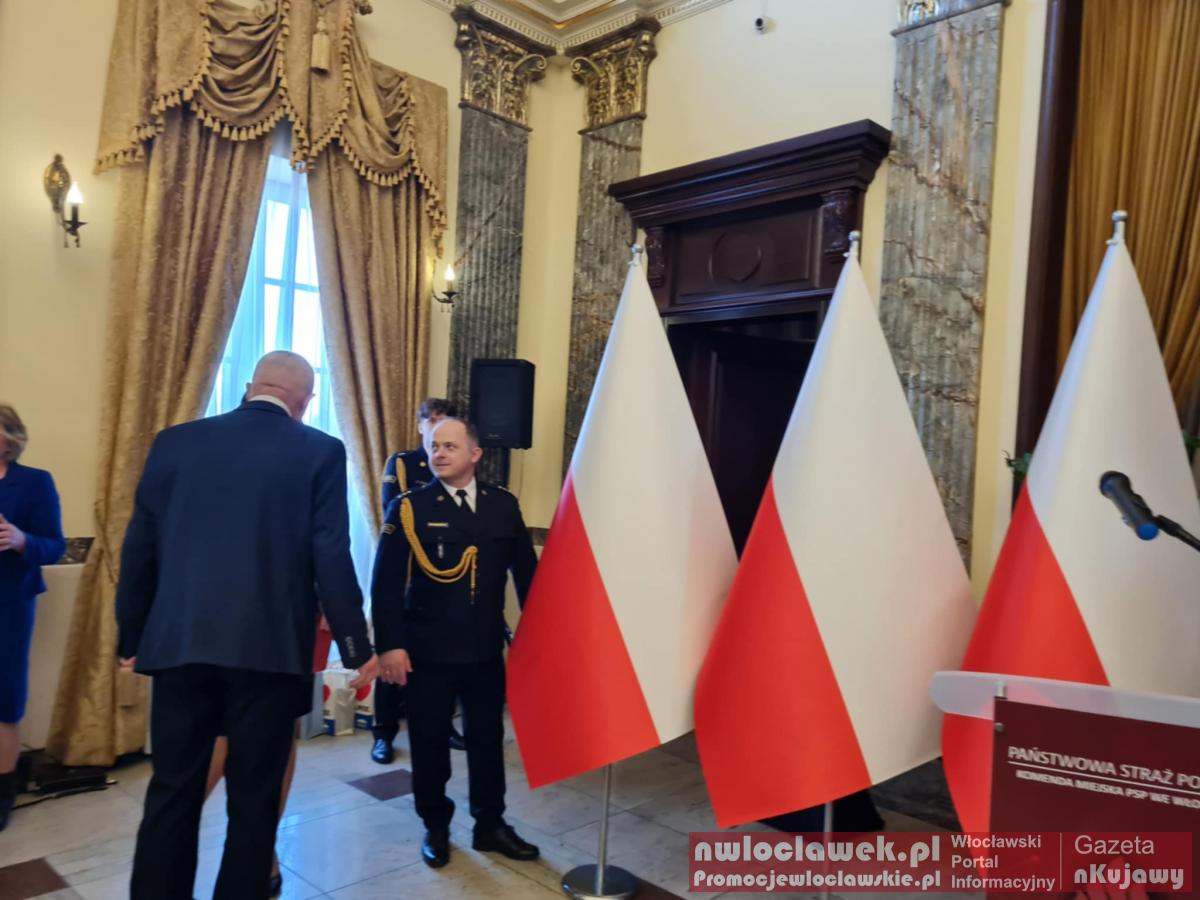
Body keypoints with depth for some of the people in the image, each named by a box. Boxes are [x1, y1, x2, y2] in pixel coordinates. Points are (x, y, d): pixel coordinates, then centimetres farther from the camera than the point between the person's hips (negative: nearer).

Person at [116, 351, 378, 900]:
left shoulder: (176, 441, 5)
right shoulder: (321, 452, -4)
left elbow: (140, 548, 7)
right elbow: (331, 558, -7)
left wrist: (130, 636, 18)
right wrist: (356, 648, 1)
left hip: (179, 642, 3)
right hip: (269, 646, -2)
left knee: (171, 791, 15)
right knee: (254, 798, 10)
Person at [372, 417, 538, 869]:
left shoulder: (503, 505, 3)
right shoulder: (409, 507, -5)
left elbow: (526, 571, 7)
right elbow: (385, 583, -8)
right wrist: (390, 645, -14)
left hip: (486, 649, 2)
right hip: (427, 651, -2)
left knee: (488, 739, 13)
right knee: (429, 743, 11)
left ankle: (490, 825, 32)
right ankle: (435, 828, 31)